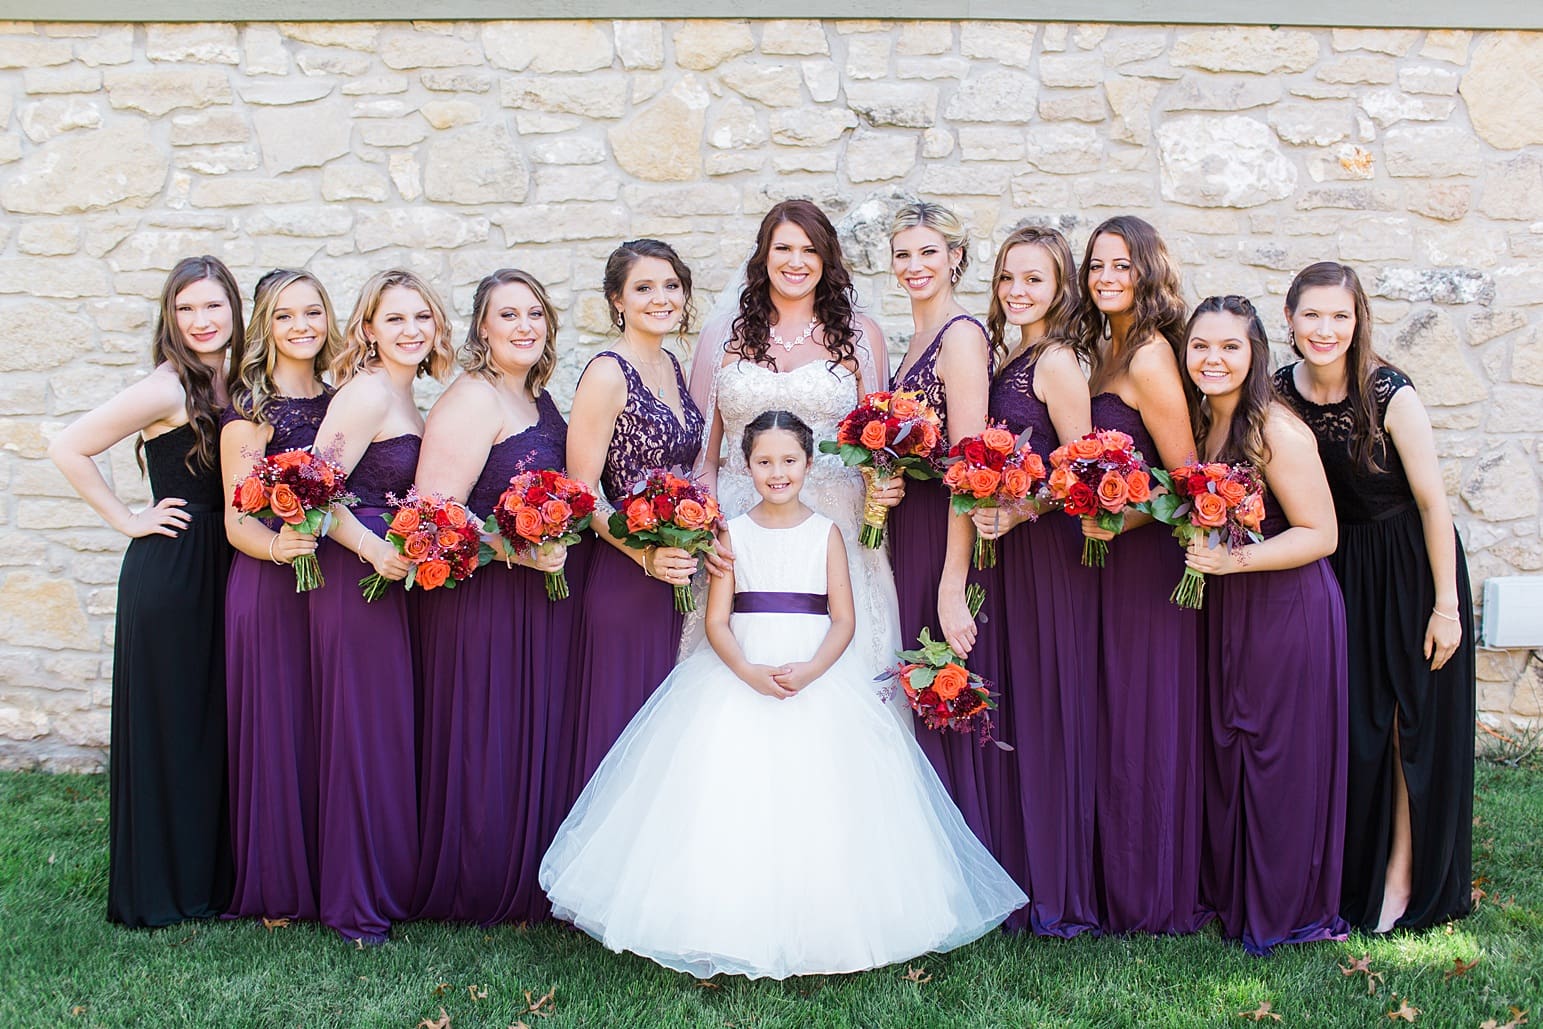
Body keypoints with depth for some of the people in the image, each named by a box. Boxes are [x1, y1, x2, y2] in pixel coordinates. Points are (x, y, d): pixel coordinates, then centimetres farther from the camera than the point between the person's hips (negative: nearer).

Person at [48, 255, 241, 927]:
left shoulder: (231, 383, 8)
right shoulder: (167, 389, -14)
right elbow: (68, 448, -16)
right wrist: (127, 520, -11)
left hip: (221, 566, 7)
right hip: (168, 569, -7)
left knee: (216, 719, 13)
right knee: (168, 720, 2)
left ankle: (211, 876, 25)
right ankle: (160, 889, 16)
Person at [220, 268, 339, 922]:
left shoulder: (338, 401, 11)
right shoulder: (250, 411, -6)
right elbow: (237, 523, -9)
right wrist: (277, 545, -29)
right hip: (269, 589, -5)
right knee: (278, 727, 0)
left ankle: (330, 875, 21)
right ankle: (277, 889, 14)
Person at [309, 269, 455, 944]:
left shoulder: (402, 399, 15)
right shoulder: (368, 391, -13)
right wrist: (374, 548, -23)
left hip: (393, 576, 9)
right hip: (356, 576, -9)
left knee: (393, 727, 14)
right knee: (363, 729, -3)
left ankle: (390, 882, 26)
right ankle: (358, 905, 9)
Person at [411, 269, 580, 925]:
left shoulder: (539, 399, 13)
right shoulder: (471, 402, -13)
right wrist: (518, 552, -24)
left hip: (541, 600, 9)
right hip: (482, 601, -8)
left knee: (534, 744, 13)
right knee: (485, 747, 0)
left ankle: (523, 889, 26)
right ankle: (476, 895, 17)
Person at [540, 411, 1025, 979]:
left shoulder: (826, 533, 4)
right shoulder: (733, 533, 5)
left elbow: (843, 620, 0)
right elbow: (716, 621, 0)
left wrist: (810, 671, -18)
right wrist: (750, 672, -18)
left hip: (819, 675, 0)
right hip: (740, 674, 1)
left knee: (816, 802, -5)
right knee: (733, 799, -6)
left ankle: (817, 932, 6)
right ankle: (734, 930, 4)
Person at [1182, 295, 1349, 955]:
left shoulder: (1276, 431, -18)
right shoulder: (1202, 422, 6)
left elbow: (1320, 534, -17)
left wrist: (1237, 559, -27)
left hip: (1287, 609, -8)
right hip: (1224, 606, 8)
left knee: (1281, 753, 2)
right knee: (1223, 746, 13)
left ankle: (1288, 908, 18)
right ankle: (1230, 892, 29)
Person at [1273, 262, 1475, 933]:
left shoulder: (1390, 394, -19)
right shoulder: (1278, 394, -7)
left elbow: (1433, 501, -14)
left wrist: (1446, 605, -13)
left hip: (1409, 571, -4)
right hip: (1332, 573, 4)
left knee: (1413, 723, 4)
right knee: (1341, 726, 10)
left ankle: (1403, 876, 17)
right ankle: (1344, 873, 25)